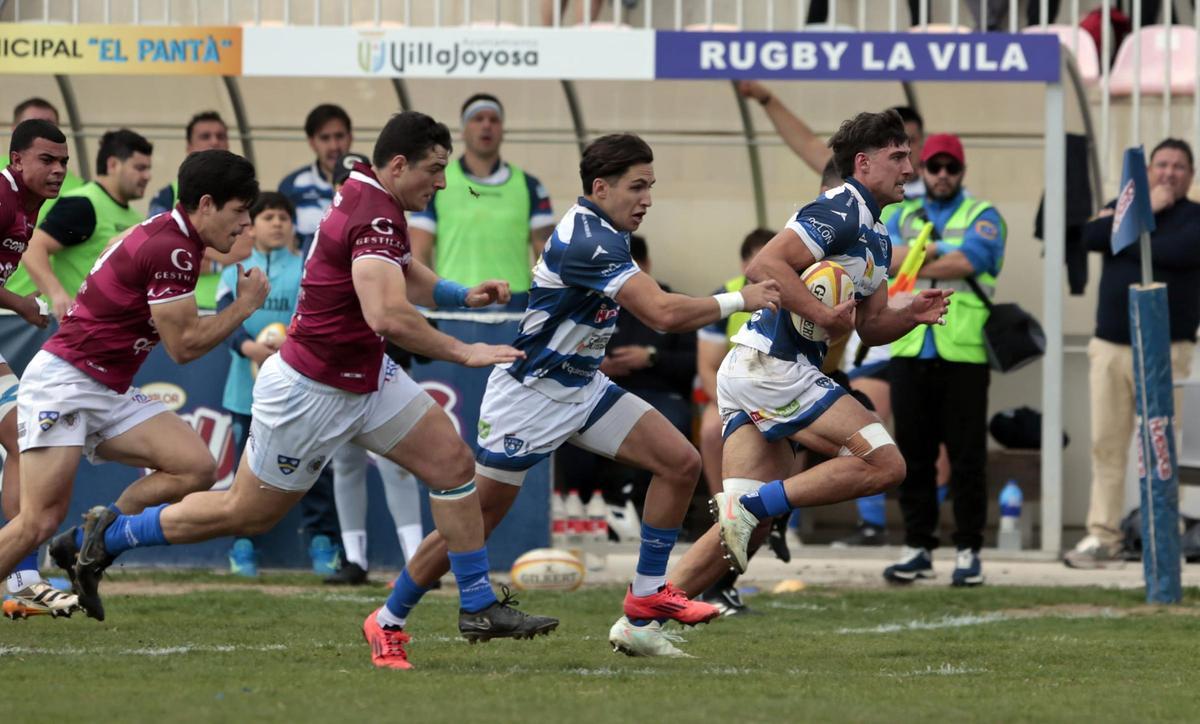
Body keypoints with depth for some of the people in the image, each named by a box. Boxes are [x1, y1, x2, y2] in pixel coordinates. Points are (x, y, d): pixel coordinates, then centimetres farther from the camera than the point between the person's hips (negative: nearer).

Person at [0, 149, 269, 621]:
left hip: (111, 395, 9)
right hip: (63, 383, -9)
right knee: (38, 523, -17)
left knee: (196, 468, -9)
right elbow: (184, 345, -15)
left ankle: (86, 547, 3)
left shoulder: (170, 238, 12)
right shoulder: (171, 249, -18)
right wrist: (247, 304, -5)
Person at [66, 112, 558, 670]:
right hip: (311, 390, -9)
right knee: (247, 514, 7)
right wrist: (463, 352, -33)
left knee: (452, 462, -1)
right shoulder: (375, 217, -28)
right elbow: (388, 316, -41)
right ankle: (112, 536, 25)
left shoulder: (370, 198, 3)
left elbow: (405, 277, 21)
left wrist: (465, 295, 3)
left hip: (365, 376, 9)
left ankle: (480, 607, 4)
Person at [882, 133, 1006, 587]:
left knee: (967, 455, -3)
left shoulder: (982, 216, 7)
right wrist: (940, 251, -11)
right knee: (912, 452, 4)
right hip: (910, 351, 3)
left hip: (963, 352, -3)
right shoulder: (904, 217, 18)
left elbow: (969, 262, -12)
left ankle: (968, 550, 1)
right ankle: (917, 547, 11)